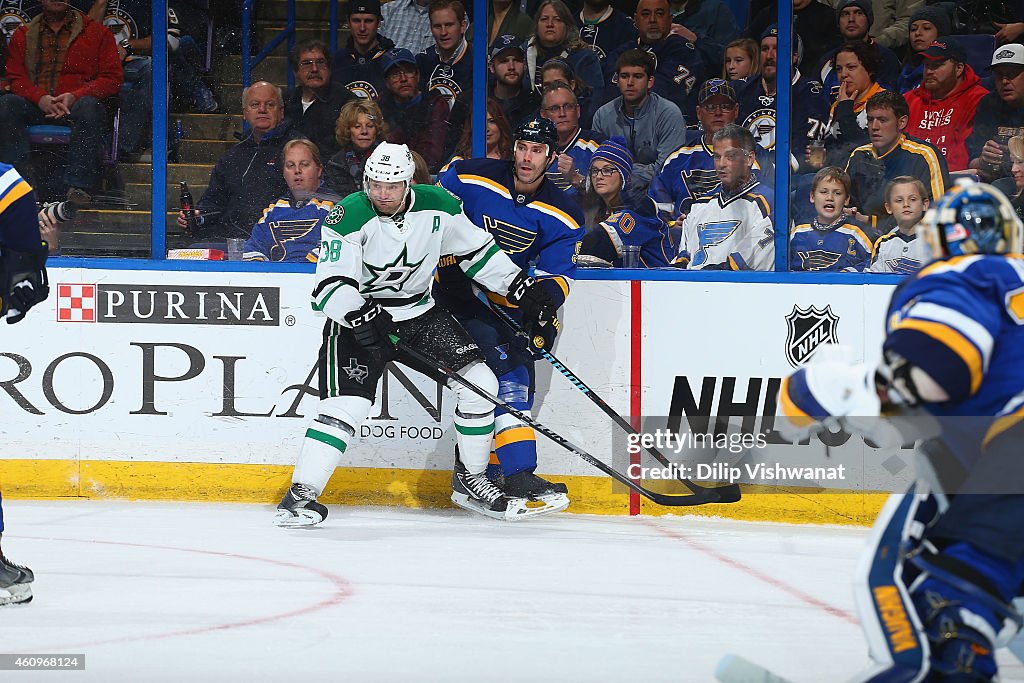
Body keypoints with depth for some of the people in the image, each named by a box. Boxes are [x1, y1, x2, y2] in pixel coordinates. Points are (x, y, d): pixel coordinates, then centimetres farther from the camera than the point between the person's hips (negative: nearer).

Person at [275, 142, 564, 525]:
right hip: (357, 317, -5)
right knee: (348, 404, -21)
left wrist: (522, 290, 4)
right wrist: (364, 318, -41)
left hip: (420, 314, 5)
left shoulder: (437, 206, -7)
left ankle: (470, 480, 12)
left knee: (480, 383, -4)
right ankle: (300, 496, -16)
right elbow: (331, 285, -26)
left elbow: (477, 250, 8)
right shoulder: (348, 218, -20)